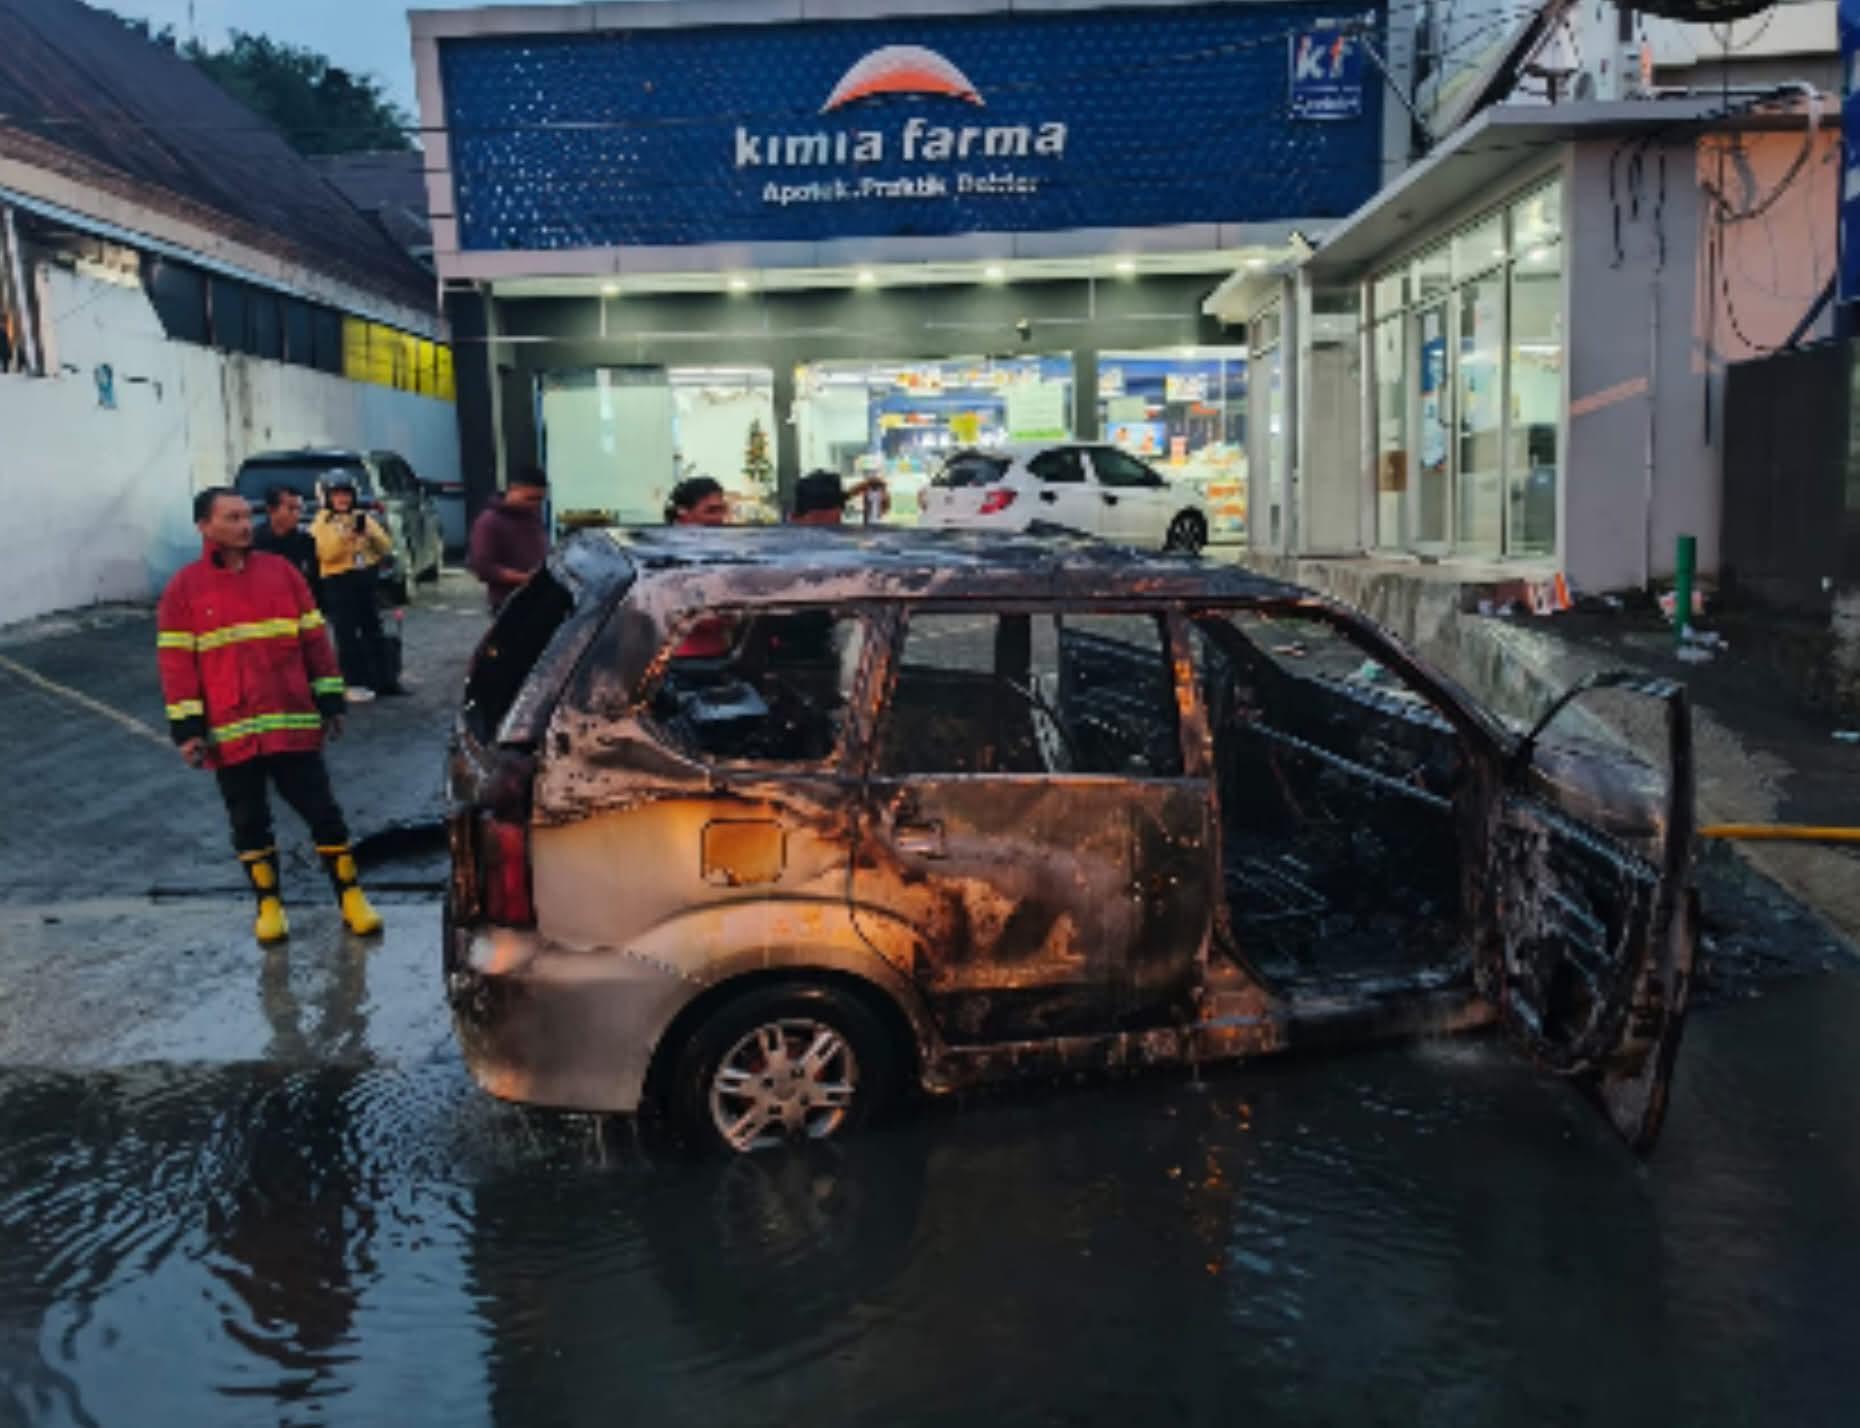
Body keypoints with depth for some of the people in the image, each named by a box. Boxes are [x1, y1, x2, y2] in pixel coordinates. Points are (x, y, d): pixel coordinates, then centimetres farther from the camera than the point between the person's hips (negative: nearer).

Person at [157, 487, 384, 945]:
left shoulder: (281, 571, 6)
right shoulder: (184, 588, 1)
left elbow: (315, 639, 9)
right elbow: (176, 662, 0)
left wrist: (330, 701, 6)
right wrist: (187, 728, -5)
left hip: (294, 724, 1)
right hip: (230, 731, -1)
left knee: (321, 810, 4)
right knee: (249, 821, 9)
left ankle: (351, 896, 13)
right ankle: (269, 904, 22)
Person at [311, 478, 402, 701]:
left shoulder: (363, 518, 12)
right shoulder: (321, 523, 2)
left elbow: (386, 547, 5)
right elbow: (325, 553, -13)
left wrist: (371, 534, -13)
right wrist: (343, 537, -23)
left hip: (368, 580, 4)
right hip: (339, 582, -4)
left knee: (374, 631, 9)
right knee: (347, 635, -6)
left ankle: (382, 679, 16)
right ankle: (355, 684, -3)